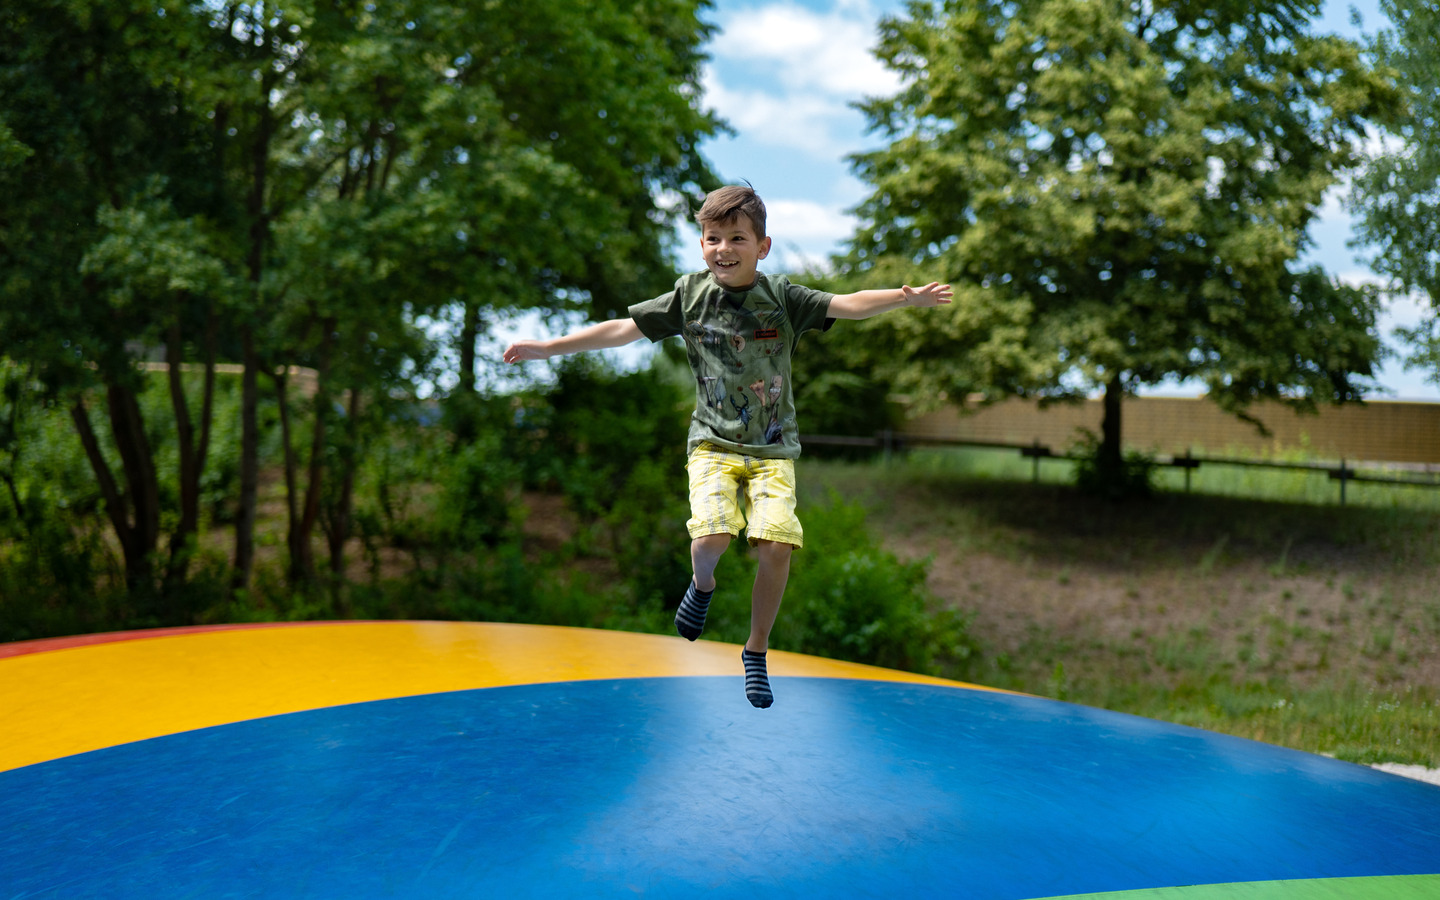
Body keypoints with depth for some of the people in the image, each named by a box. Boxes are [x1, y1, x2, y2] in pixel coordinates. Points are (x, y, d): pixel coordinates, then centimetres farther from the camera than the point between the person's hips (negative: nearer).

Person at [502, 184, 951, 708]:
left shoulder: (782, 297, 0)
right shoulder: (689, 295, 1)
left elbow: (847, 305, -10)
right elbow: (623, 329, 3)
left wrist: (905, 297, -26)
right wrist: (547, 347, 1)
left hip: (773, 449, 0)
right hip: (713, 443, 0)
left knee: (777, 544, -16)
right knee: (710, 536, -23)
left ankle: (756, 652, 8)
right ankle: (702, 584, 16)